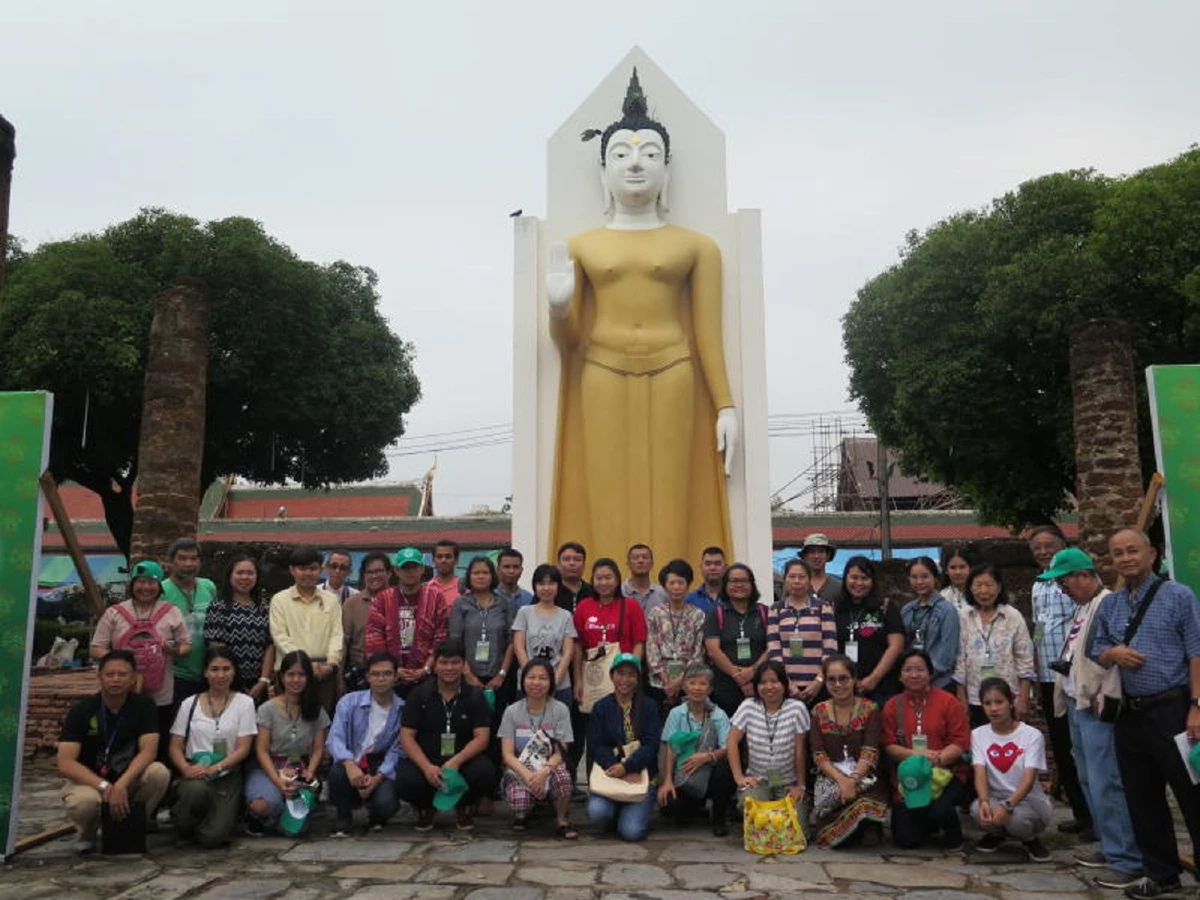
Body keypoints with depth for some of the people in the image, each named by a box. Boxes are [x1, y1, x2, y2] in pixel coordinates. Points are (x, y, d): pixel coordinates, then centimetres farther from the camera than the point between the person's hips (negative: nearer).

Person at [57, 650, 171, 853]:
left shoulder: (143, 706, -7)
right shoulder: (81, 710, -11)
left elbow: (148, 751, -17)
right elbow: (65, 764, -19)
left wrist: (121, 785, -34)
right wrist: (104, 786, -31)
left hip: (128, 778, 1)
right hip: (89, 780, -1)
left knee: (159, 773, -30)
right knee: (83, 802, -37)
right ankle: (87, 831, 1)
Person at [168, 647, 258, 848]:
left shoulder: (244, 702, 4)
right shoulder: (190, 704, 10)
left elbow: (243, 749, -2)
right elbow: (175, 746, 8)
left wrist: (213, 769, -16)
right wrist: (186, 768, -13)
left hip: (227, 776, -1)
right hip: (194, 774, 1)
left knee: (212, 837, -21)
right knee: (196, 790, -37)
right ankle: (182, 827, -3)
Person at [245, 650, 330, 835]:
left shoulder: (316, 711, 7)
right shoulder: (268, 709, -2)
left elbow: (318, 748, 5)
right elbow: (261, 750, -7)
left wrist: (309, 772, -15)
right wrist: (277, 780, -21)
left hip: (301, 769, 3)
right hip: (268, 768, -2)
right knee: (263, 804, -34)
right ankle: (255, 817, 6)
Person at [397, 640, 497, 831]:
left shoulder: (475, 696, 3)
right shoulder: (419, 694, 2)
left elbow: (482, 737, -6)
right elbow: (406, 737, -4)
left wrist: (456, 761, -25)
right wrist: (427, 767, -22)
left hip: (463, 760, 0)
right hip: (425, 760, 0)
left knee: (485, 773, -31)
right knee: (406, 781, -32)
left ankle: (464, 806, 7)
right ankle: (425, 807, 8)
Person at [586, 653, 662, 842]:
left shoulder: (649, 708, 5)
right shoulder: (601, 708, 7)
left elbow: (651, 745, -6)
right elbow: (595, 746, -2)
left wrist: (626, 767, -20)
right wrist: (614, 766, -21)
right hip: (609, 773, 1)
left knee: (631, 831, -19)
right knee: (597, 812, -27)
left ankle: (634, 812, 17)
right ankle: (615, 812, 9)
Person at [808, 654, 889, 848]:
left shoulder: (870, 709, 2)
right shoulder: (819, 712, 7)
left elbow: (870, 752, -7)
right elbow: (818, 755, -2)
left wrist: (853, 780, -23)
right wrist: (841, 779, -18)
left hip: (865, 776, 0)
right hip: (831, 777, 0)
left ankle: (870, 827, 2)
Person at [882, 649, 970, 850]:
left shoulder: (948, 701, -2)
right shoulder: (892, 706, 5)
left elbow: (960, 742, -6)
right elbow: (889, 745, 0)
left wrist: (937, 759, -23)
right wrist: (916, 755, -18)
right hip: (907, 777, 3)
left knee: (938, 809, -33)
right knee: (905, 839, -7)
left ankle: (953, 833, 6)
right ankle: (931, 825, 30)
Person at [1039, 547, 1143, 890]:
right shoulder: (1081, 608, 15)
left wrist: (1102, 697, -19)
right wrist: (1067, 696, 13)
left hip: (1096, 708, -10)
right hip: (1077, 705, 10)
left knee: (1106, 784, -8)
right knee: (1090, 781, 16)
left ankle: (1127, 860, -1)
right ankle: (1110, 846, 28)